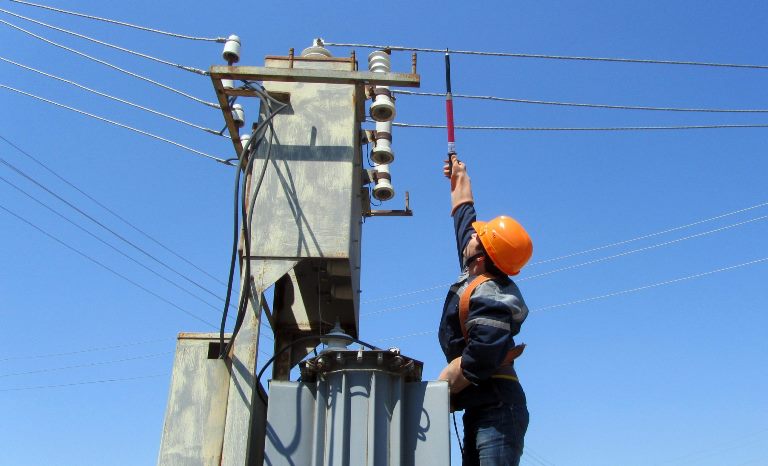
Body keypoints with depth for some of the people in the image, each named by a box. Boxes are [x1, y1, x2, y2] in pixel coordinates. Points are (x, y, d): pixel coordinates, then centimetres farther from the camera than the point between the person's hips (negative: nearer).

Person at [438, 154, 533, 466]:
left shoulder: (491, 301, -22)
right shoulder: (477, 277, 7)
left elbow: (472, 366, -29)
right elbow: (464, 212, 22)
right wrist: (460, 176, 36)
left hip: (496, 410, -10)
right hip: (480, 411, 10)